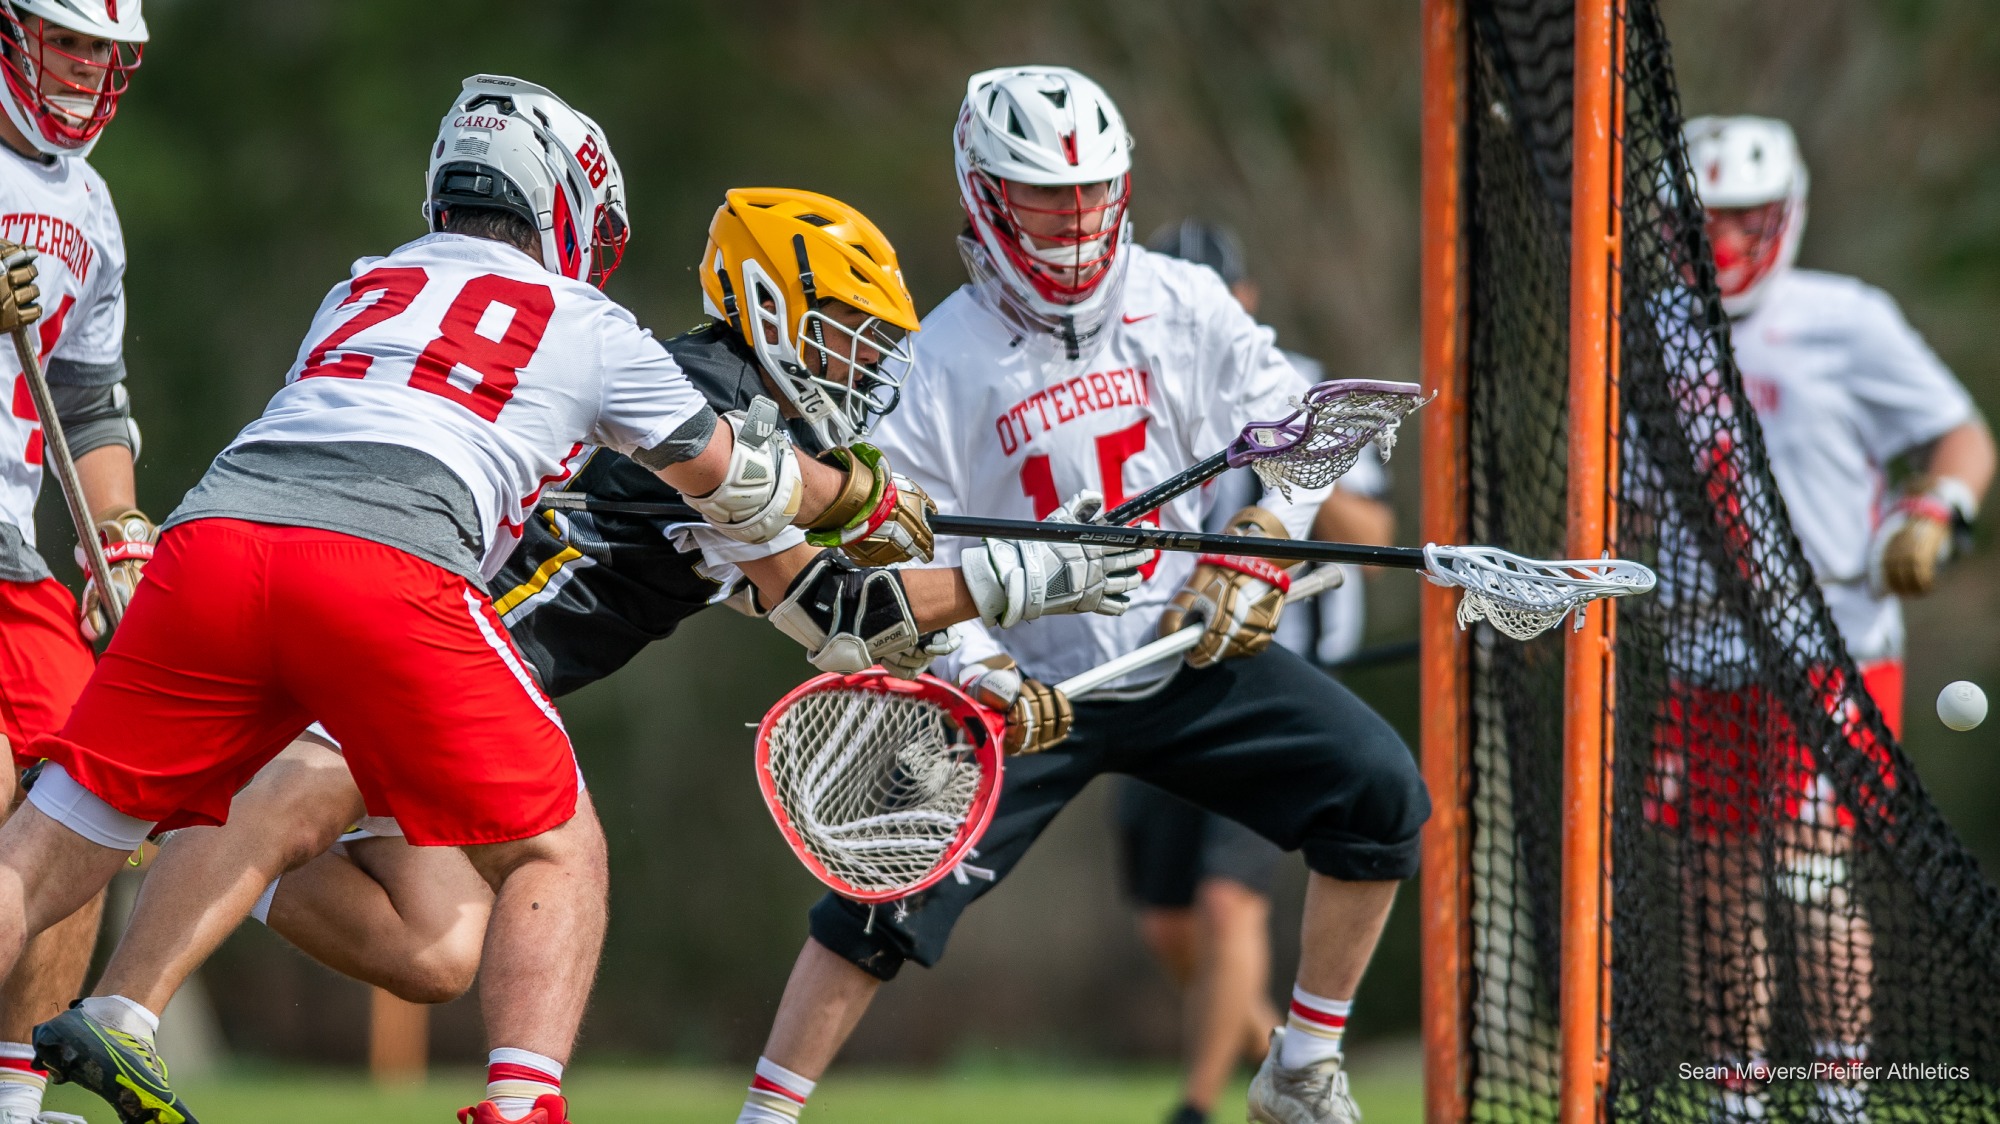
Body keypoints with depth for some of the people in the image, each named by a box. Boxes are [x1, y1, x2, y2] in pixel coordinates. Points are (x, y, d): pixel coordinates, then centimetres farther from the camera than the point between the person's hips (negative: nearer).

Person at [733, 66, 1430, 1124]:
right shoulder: (944, 362, -11)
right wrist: (979, 671, -24)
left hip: (1192, 653, 3)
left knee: (1380, 793, -10)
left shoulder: (1183, 304, -2)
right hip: (1026, 678, -3)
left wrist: (1255, 556, -4)